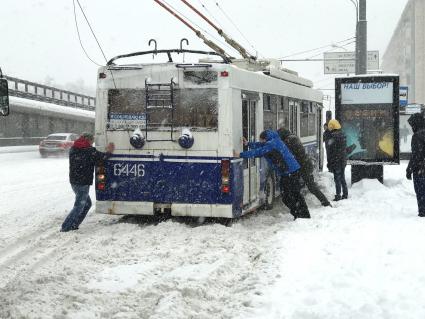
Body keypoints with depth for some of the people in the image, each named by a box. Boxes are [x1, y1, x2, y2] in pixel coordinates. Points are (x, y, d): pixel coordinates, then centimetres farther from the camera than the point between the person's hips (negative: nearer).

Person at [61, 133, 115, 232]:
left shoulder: (73, 149, 10)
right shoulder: (89, 150, -11)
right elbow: (102, 157, 0)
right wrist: (109, 152, 21)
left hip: (74, 182, 8)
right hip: (83, 183, -8)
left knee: (87, 203, 20)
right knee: (79, 206, -3)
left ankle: (74, 225, 18)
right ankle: (66, 227, -7)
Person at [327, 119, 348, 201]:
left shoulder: (333, 137, -18)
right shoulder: (343, 135, 8)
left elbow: (331, 151, -18)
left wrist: (329, 163, -13)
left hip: (336, 162, -8)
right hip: (343, 161, 8)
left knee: (337, 179, -3)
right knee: (342, 178, 16)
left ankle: (338, 196, -1)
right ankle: (345, 194, 23)